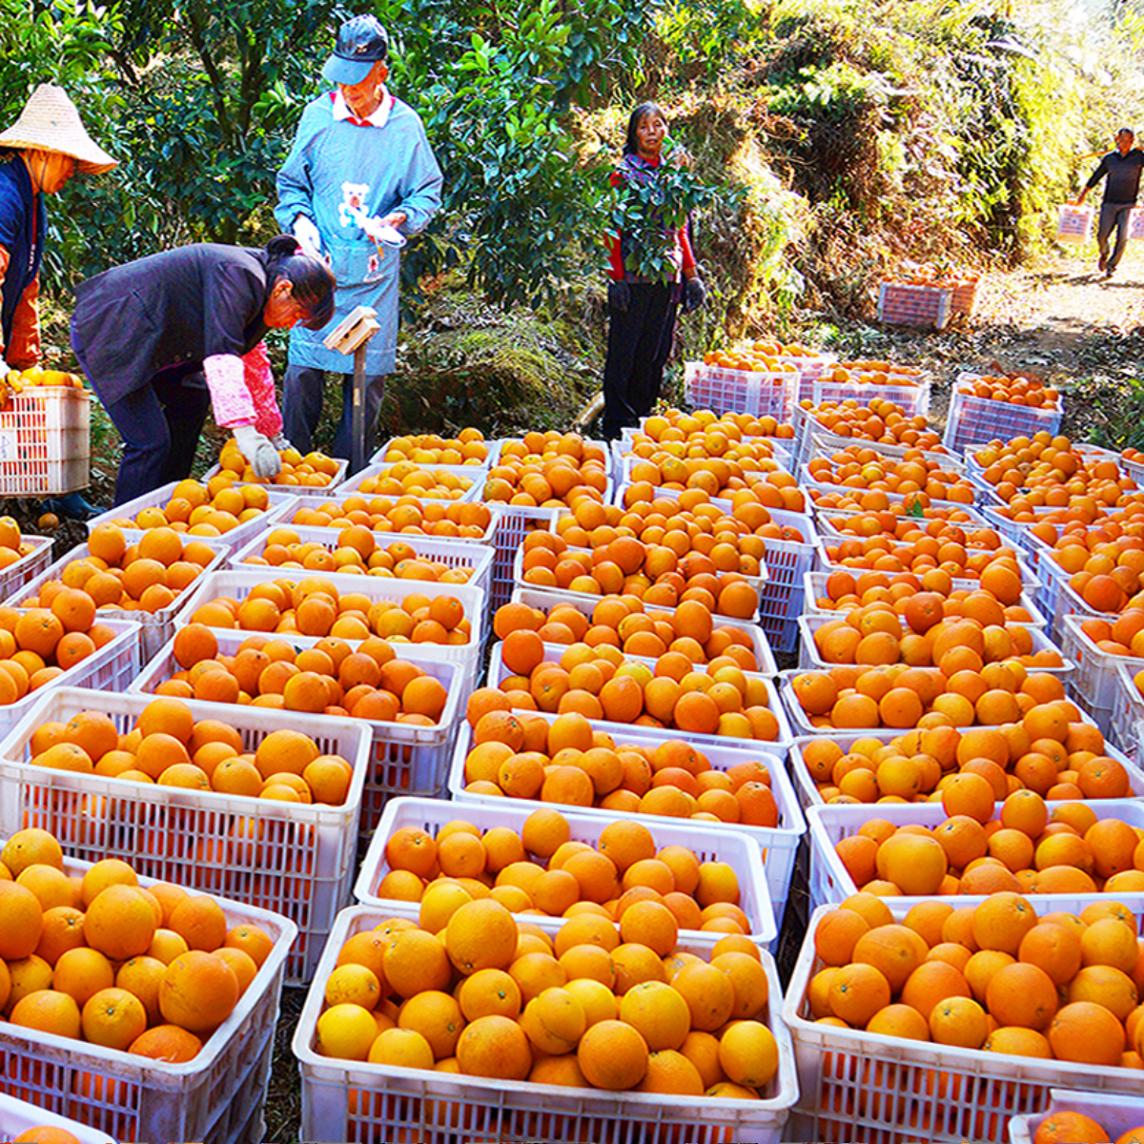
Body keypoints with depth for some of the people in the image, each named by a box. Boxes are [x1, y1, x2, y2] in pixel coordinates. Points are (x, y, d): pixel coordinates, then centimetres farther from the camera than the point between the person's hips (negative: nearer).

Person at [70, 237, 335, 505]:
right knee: (151, 443, -15)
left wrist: (274, 436, 24)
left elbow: (254, 362, 21)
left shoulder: (252, 276, 11)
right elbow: (222, 356, -32)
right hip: (106, 330, -11)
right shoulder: (238, 275, -20)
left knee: (192, 400, 20)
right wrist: (247, 434, -39)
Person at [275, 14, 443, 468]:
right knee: (303, 368, -1)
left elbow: (428, 192, 8)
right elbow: (290, 182, 13)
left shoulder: (405, 125, 0)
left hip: (375, 272, 0)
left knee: (369, 372, 5)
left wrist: (399, 218, -11)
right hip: (319, 264, 0)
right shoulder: (317, 115, 2)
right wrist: (299, 218, -6)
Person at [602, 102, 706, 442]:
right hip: (633, 273, -5)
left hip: (666, 273, 6)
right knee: (624, 351, -2)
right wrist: (617, 277, -14)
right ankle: (617, 425, 4)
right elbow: (613, 229, -7)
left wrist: (690, 272, 13)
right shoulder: (624, 172, -3)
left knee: (656, 350, 9)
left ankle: (644, 419, 18)